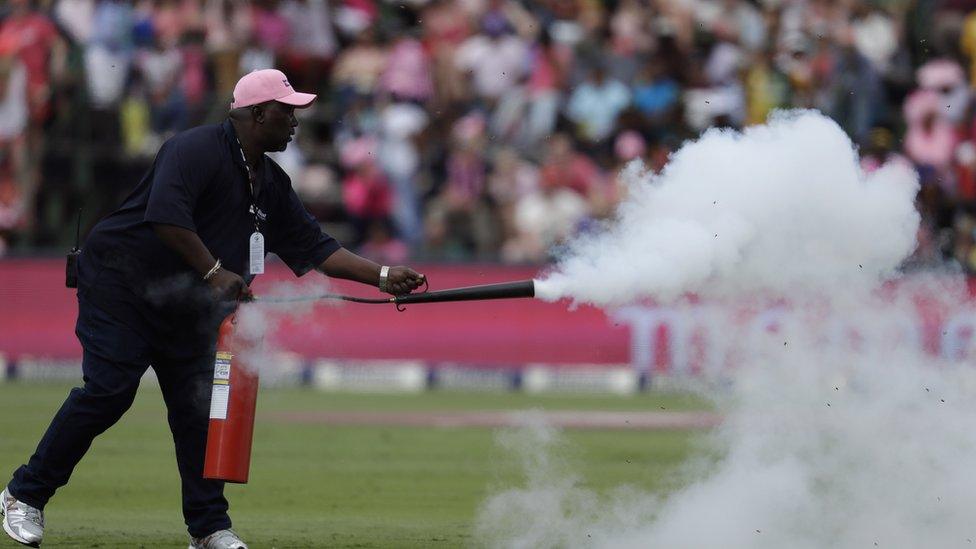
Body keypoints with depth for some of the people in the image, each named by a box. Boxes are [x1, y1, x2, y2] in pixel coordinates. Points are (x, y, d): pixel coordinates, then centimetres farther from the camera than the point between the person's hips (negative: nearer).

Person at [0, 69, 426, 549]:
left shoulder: (270, 183, 9)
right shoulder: (197, 149, -18)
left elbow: (314, 247, 10)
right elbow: (166, 216, -31)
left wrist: (382, 276, 1)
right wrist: (214, 272, -31)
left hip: (185, 306, 8)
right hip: (120, 282, -8)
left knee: (198, 402, 1)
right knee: (107, 392, -15)